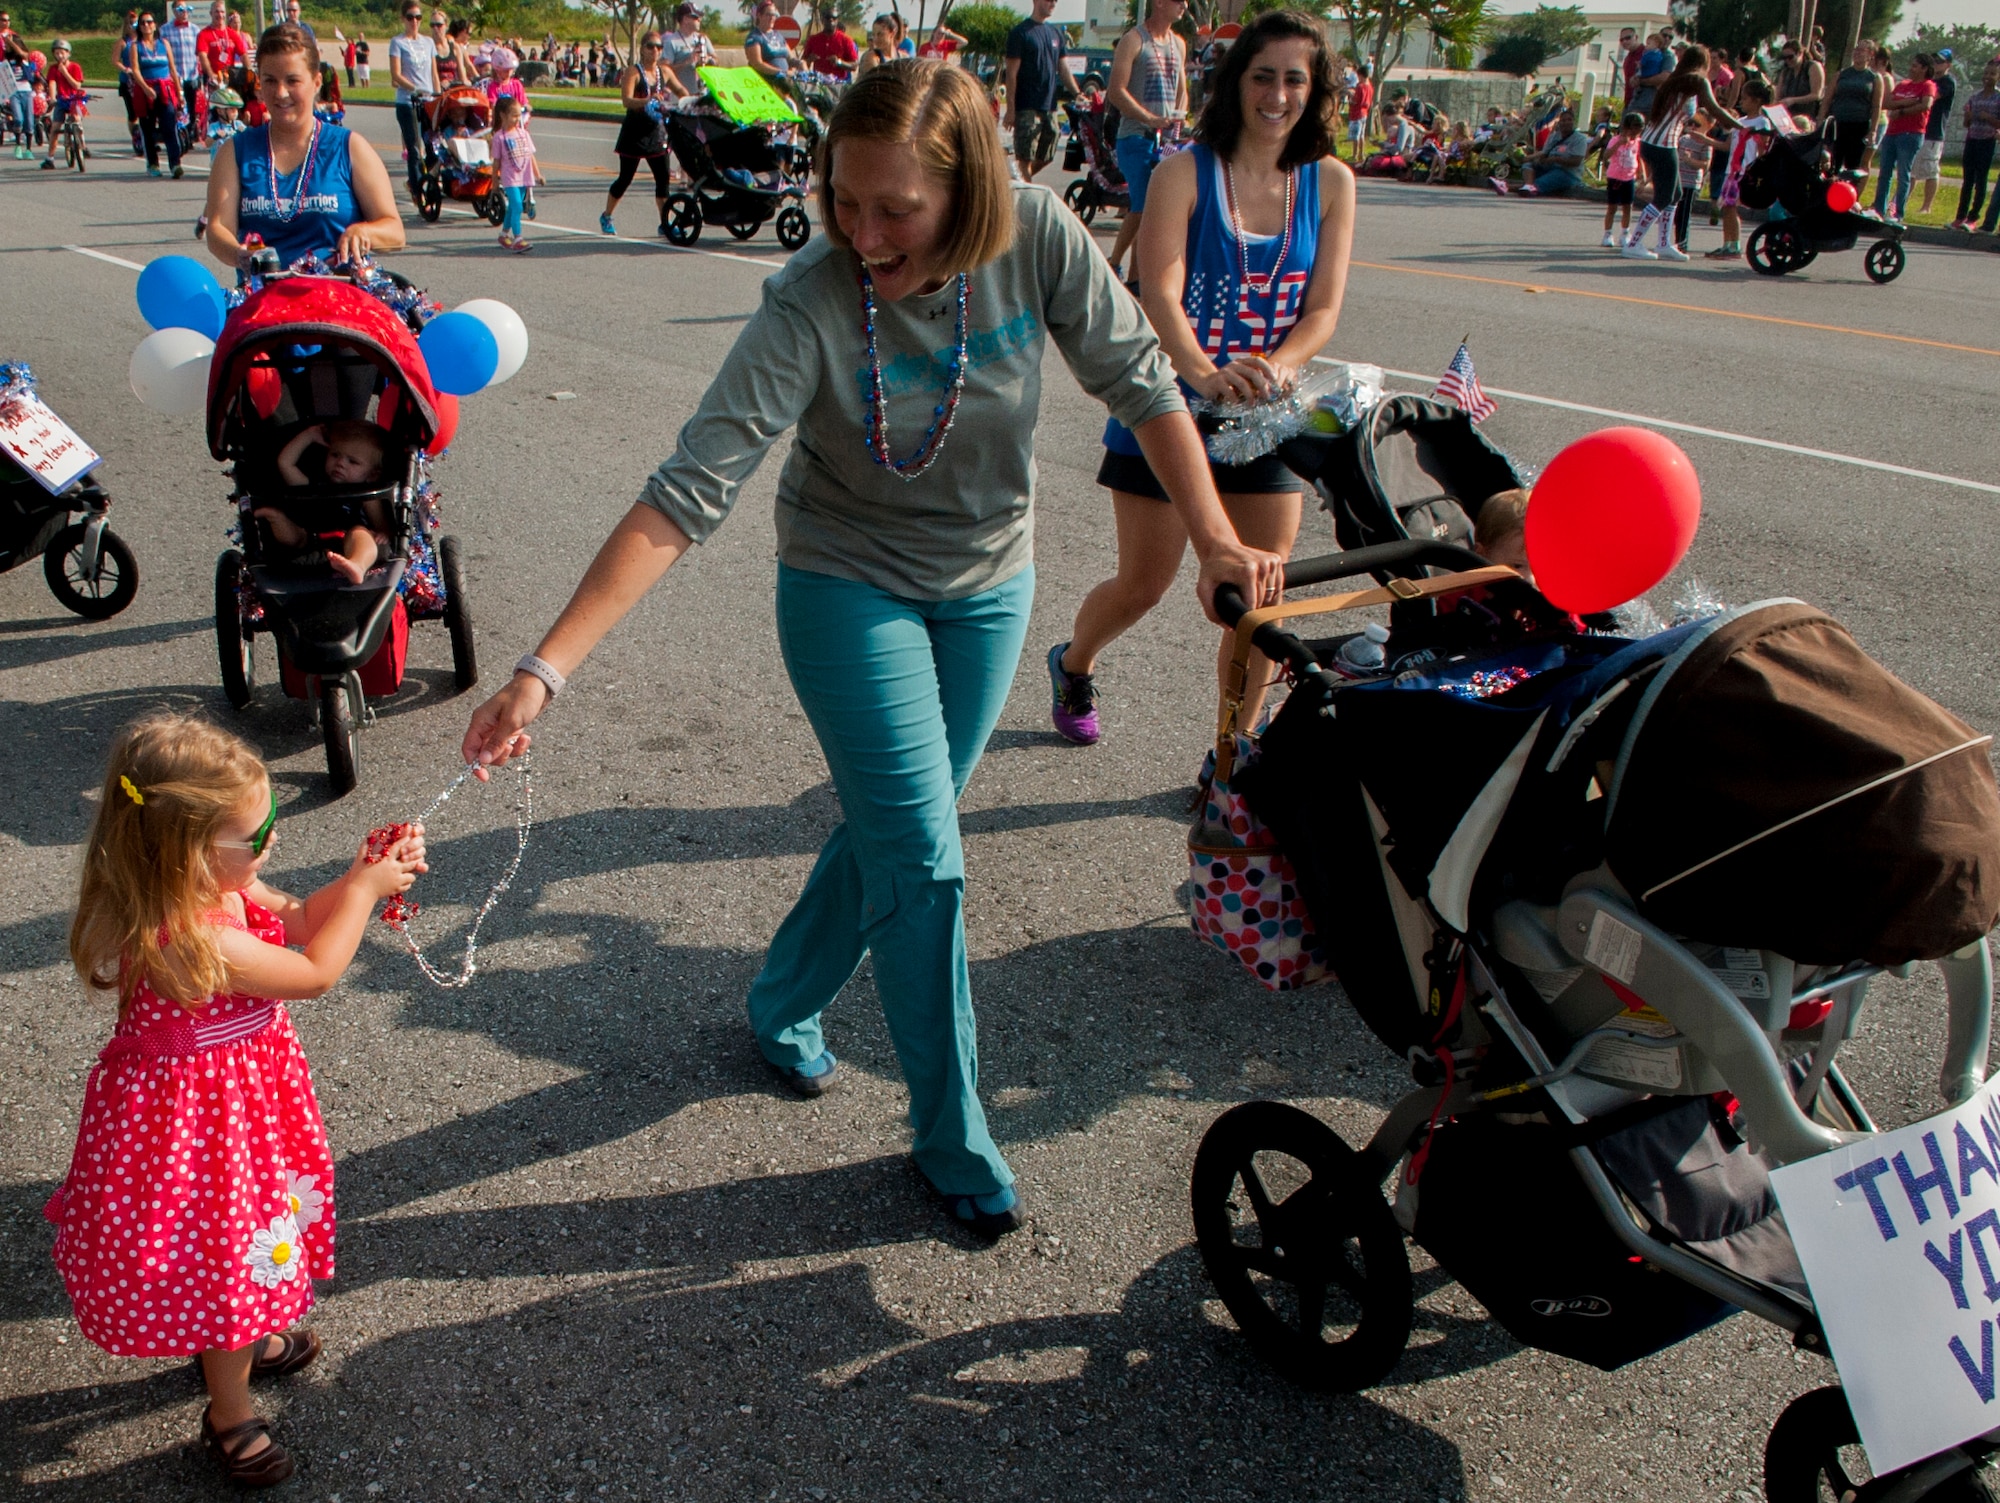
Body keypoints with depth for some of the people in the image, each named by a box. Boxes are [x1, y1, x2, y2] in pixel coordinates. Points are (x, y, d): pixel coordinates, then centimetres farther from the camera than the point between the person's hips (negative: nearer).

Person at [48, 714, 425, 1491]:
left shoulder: (220, 885, -11)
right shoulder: (196, 943, -38)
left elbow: (295, 919, 7)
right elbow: (315, 972, -25)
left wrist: (360, 875, -9)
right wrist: (365, 891, -14)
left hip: (242, 1086, 9)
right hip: (202, 1114, -9)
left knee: (244, 1235, 30)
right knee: (230, 1250, 10)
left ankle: (244, 1341, 55)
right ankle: (231, 1414, 32)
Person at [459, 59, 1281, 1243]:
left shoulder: (1040, 238, -21)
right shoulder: (811, 308, -30)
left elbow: (1138, 378, -7)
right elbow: (688, 496, -34)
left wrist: (1218, 540, -11)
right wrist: (548, 671, -41)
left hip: (990, 585, 4)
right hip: (850, 588, -4)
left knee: (889, 830, 16)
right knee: (923, 860, -6)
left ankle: (785, 1007, 42)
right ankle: (955, 1140, 13)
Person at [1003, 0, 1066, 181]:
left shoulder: (1056, 33, 15)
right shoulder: (1021, 32, -4)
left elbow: (1062, 70, 17)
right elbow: (1012, 74, -8)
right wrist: (1010, 110, -14)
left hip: (1050, 107, 7)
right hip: (1027, 108, -6)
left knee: (1046, 157, 10)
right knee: (1026, 159, -6)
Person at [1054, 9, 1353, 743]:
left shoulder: (1330, 182, 0)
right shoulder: (1185, 171, -8)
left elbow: (1324, 309, -4)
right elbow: (1160, 294, -20)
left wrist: (1271, 368, -25)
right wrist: (1205, 375, -38)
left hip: (1268, 417, 3)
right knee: (1143, 584, 7)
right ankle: (1072, 664, 40)